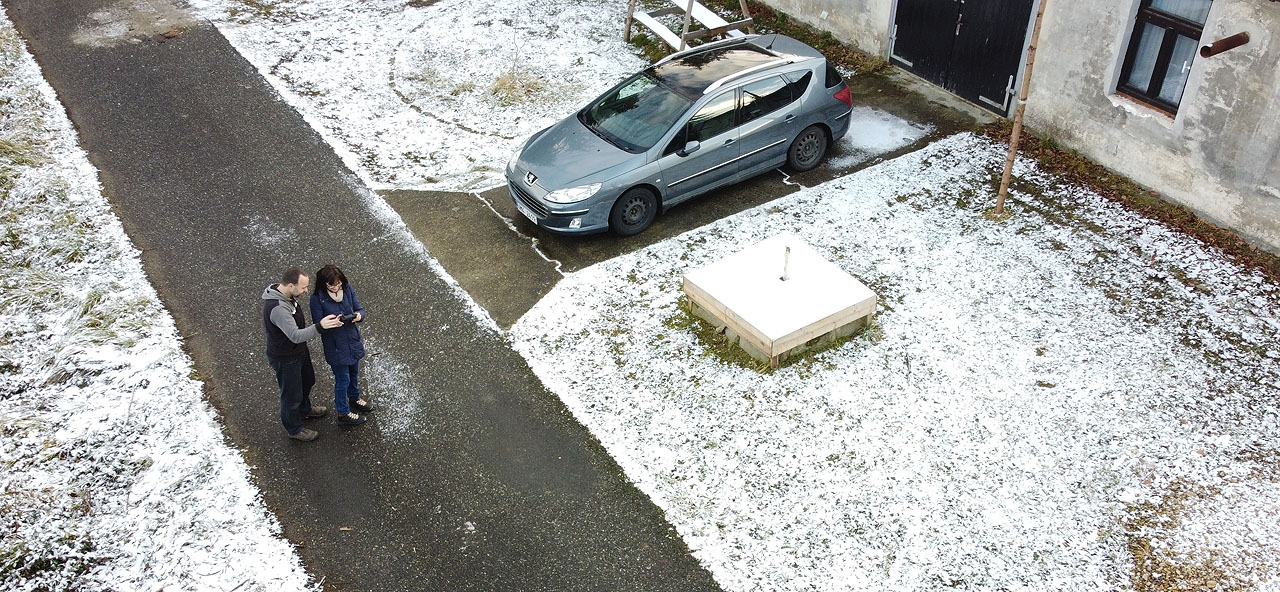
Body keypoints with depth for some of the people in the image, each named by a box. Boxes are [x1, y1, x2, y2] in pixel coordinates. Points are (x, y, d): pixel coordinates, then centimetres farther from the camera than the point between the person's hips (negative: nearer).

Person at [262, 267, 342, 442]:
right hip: (285, 359, -10)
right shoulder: (278, 308, -40)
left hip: (299, 351, 10)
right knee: (291, 394, 13)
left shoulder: (283, 294, -9)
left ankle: (305, 410, 59)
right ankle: (294, 429, 37)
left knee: (307, 381, 31)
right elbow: (296, 336, -44)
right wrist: (320, 327, -55)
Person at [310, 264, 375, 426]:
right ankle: (343, 413, 31)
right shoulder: (317, 298, -20)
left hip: (353, 340, 5)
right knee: (342, 380, 10)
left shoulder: (348, 289, -10)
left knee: (354, 373, 27)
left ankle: (354, 399, 54)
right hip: (335, 346, -5)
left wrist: (359, 315, -26)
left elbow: (360, 309, -3)